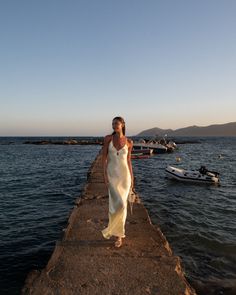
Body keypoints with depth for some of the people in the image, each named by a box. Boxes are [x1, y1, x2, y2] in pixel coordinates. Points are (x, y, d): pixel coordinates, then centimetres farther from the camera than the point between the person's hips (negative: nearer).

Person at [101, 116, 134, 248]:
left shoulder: (129, 142, 3)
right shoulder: (108, 138, -1)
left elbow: (129, 161, 8)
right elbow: (104, 158, -1)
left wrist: (132, 178, 6)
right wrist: (105, 175, -9)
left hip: (125, 174, 1)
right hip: (112, 174, -1)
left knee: (122, 205, 3)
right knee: (119, 204, -12)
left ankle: (118, 234, 21)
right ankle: (119, 232, 15)